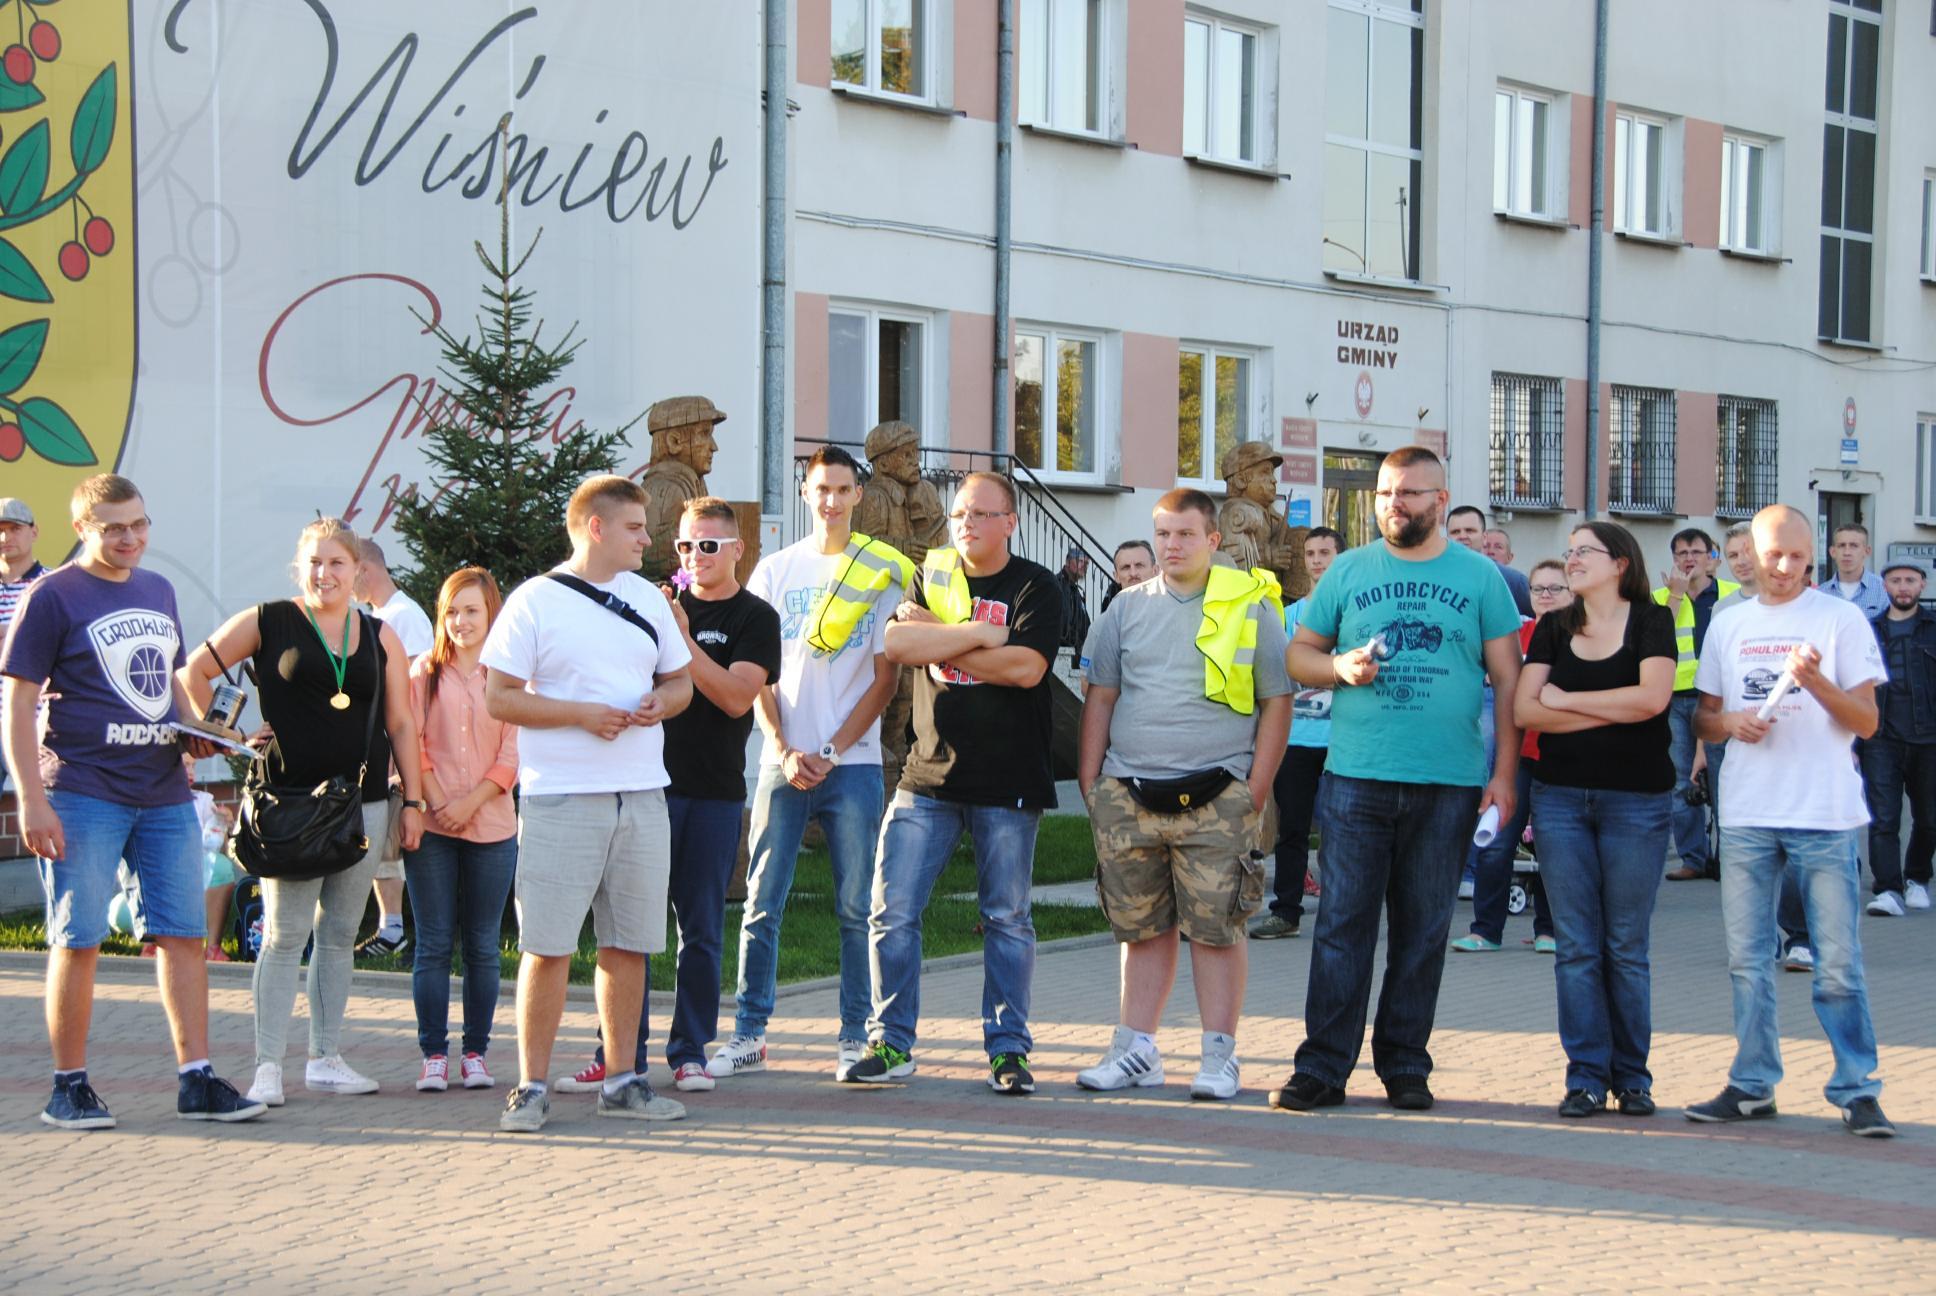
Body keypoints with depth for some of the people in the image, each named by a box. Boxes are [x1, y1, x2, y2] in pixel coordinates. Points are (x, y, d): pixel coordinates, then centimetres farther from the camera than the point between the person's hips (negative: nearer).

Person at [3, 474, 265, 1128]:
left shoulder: (158, 590, 15)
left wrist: (194, 731, 8)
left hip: (165, 796, 6)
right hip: (82, 796, -6)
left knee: (184, 933, 4)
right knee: (78, 940, -1)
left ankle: (196, 1080, 9)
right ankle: (69, 1087, 9)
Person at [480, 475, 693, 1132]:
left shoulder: (647, 598, 16)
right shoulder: (535, 601, -2)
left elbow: (680, 682, 21)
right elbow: (499, 697, -6)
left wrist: (659, 703, -2)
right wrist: (582, 714, -15)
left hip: (642, 796, 6)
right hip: (560, 798, -5)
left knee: (628, 943, 8)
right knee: (548, 947, -6)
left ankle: (621, 1082, 17)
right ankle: (532, 1087, 2)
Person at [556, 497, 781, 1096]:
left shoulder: (754, 619, 2)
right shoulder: (662, 607, 12)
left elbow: (736, 697, -12)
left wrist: (682, 637, -17)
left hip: (715, 793, -2)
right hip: (650, 782, 2)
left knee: (701, 928, 4)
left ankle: (690, 1052, 12)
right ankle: (621, 1053, 3)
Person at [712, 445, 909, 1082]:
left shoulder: (884, 574, 4)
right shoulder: (775, 570, 10)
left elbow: (885, 677, 1)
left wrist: (832, 751, -7)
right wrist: (784, 749, -5)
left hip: (852, 760, -1)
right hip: (784, 759, 1)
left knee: (857, 906, 1)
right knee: (762, 902, 0)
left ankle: (855, 1038, 8)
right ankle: (748, 1036, 6)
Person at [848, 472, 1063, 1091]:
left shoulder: (1034, 587, 0)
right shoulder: (932, 576, 11)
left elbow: (1026, 667, -15)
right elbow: (897, 644, -5)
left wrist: (937, 644, -8)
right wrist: (978, 633, -13)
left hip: (1006, 784, -3)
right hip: (928, 778, 3)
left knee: (1007, 919, 3)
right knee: (891, 912, -2)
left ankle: (1007, 1049, 12)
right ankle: (890, 1043, 8)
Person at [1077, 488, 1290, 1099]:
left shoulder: (1252, 606, 3)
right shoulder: (1128, 607, 12)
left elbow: (1276, 703, 3)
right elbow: (1100, 697, 16)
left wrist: (1256, 790, -4)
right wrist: (1089, 781, 7)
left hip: (1215, 800, -3)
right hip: (1127, 795, 3)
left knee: (1217, 928, -3)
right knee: (1142, 927, 9)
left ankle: (1220, 1056, 5)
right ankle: (1136, 1050, 17)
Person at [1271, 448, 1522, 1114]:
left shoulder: (1479, 576, 6)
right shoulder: (1348, 571, 9)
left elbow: (1507, 678, 6)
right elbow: (1299, 654, 14)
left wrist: (1504, 773, -1)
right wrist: (1341, 667, -8)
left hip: (1448, 784, 0)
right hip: (1355, 778, 0)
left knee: (1423, 931, 6)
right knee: (1342, 923, -2)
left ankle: (1405, 1065, 15)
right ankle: (1322, 1066, 1)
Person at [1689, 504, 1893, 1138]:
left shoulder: (1841, 619, 1)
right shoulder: (1728, 625, 13)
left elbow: (1866, 721, -1)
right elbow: (1703, 718, 18)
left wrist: (1817, 683, -18)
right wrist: (1730, 722, -4)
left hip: (1824, 814, -4)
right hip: (1746, 816, 4)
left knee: (1838, 962, -5)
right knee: (1748, 959, 8)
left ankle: (1857, 1090, 0)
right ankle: (1753, 1085, 16)